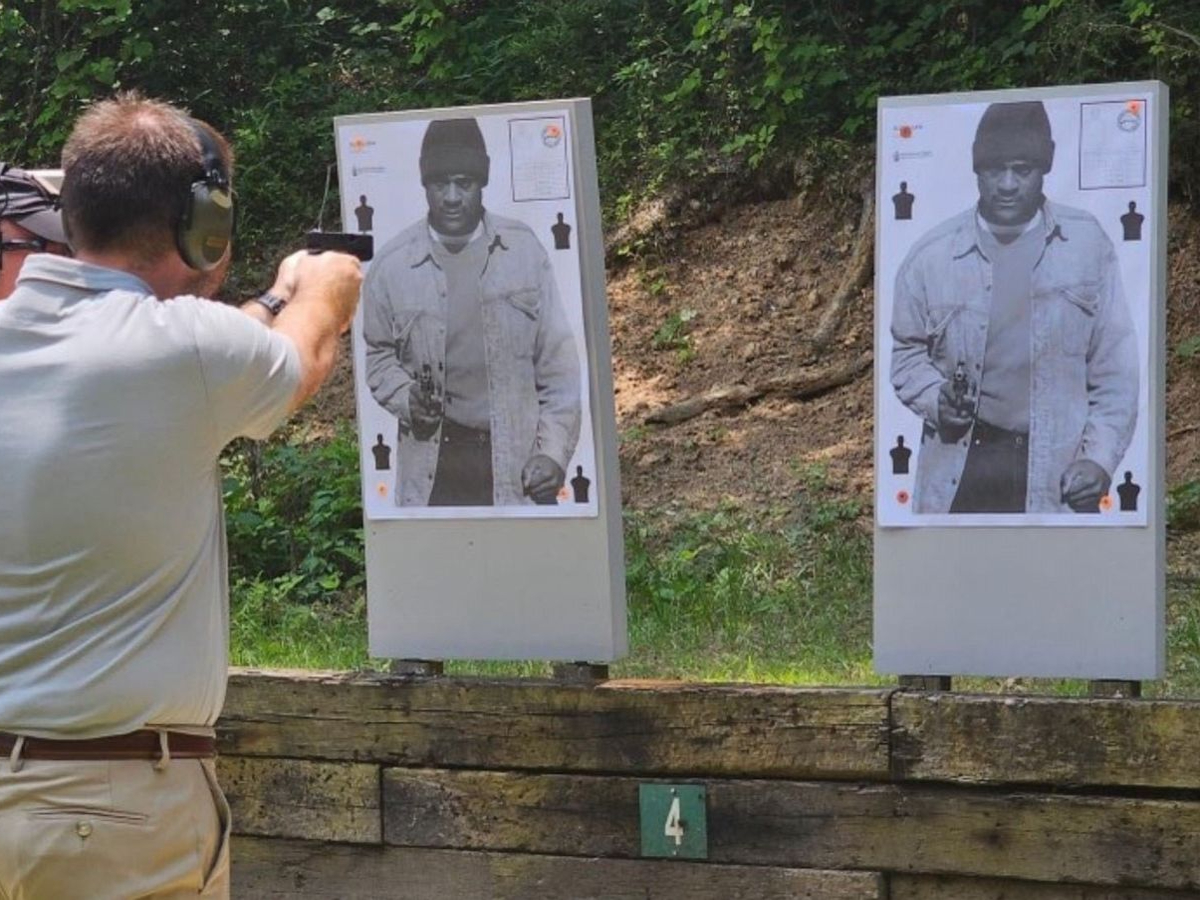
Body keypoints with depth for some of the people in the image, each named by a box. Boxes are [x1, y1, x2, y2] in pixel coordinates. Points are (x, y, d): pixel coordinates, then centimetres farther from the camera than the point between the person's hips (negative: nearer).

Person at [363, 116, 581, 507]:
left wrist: (554, 451, -5)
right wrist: (405, 398, -8)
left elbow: (556, 358, 2)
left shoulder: (524, 251, 0)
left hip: (518, 458, 0)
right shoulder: (392, 265, -1)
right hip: (436, 465, 0)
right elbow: (376, 353, 12)